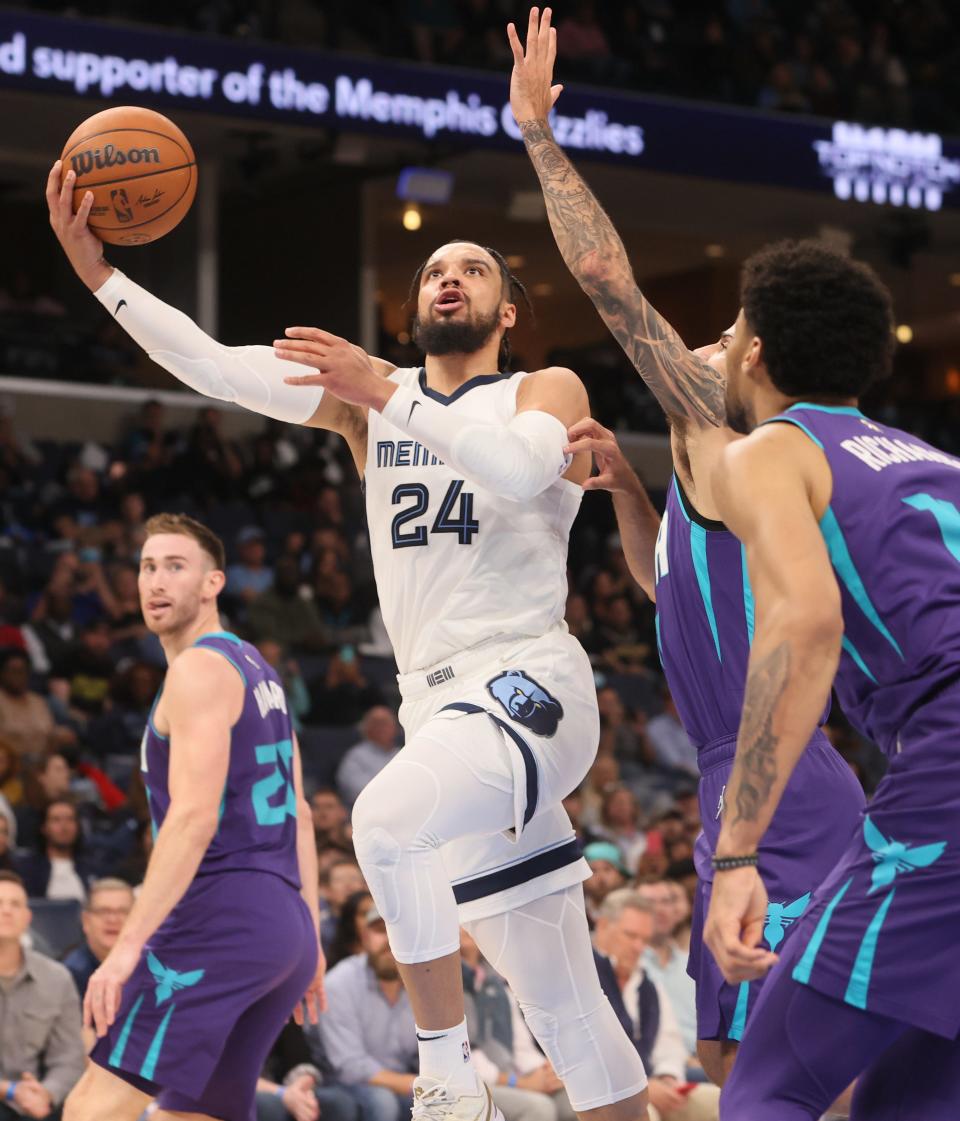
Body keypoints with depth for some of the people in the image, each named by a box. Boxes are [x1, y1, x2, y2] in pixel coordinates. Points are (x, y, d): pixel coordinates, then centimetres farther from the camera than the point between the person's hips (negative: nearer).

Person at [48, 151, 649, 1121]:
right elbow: (216, 367, 3)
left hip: (529, 687, -6)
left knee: (387, 819, -33)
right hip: (438, 706, 6)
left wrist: (388, 394, -26)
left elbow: (520, 469, -20)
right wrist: (99, 276, -8)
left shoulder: (547, 389, 4)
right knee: (562, 1010, 5)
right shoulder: (369, 396, 15)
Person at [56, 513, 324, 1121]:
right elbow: (299, 815, 24)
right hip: (282, 926, 10)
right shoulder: (256, 669, 23)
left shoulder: (199, 669, -7)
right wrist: (309, 939, 26)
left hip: (220, 914, -10)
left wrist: (128, 945, -23)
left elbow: (194, 816, -18)